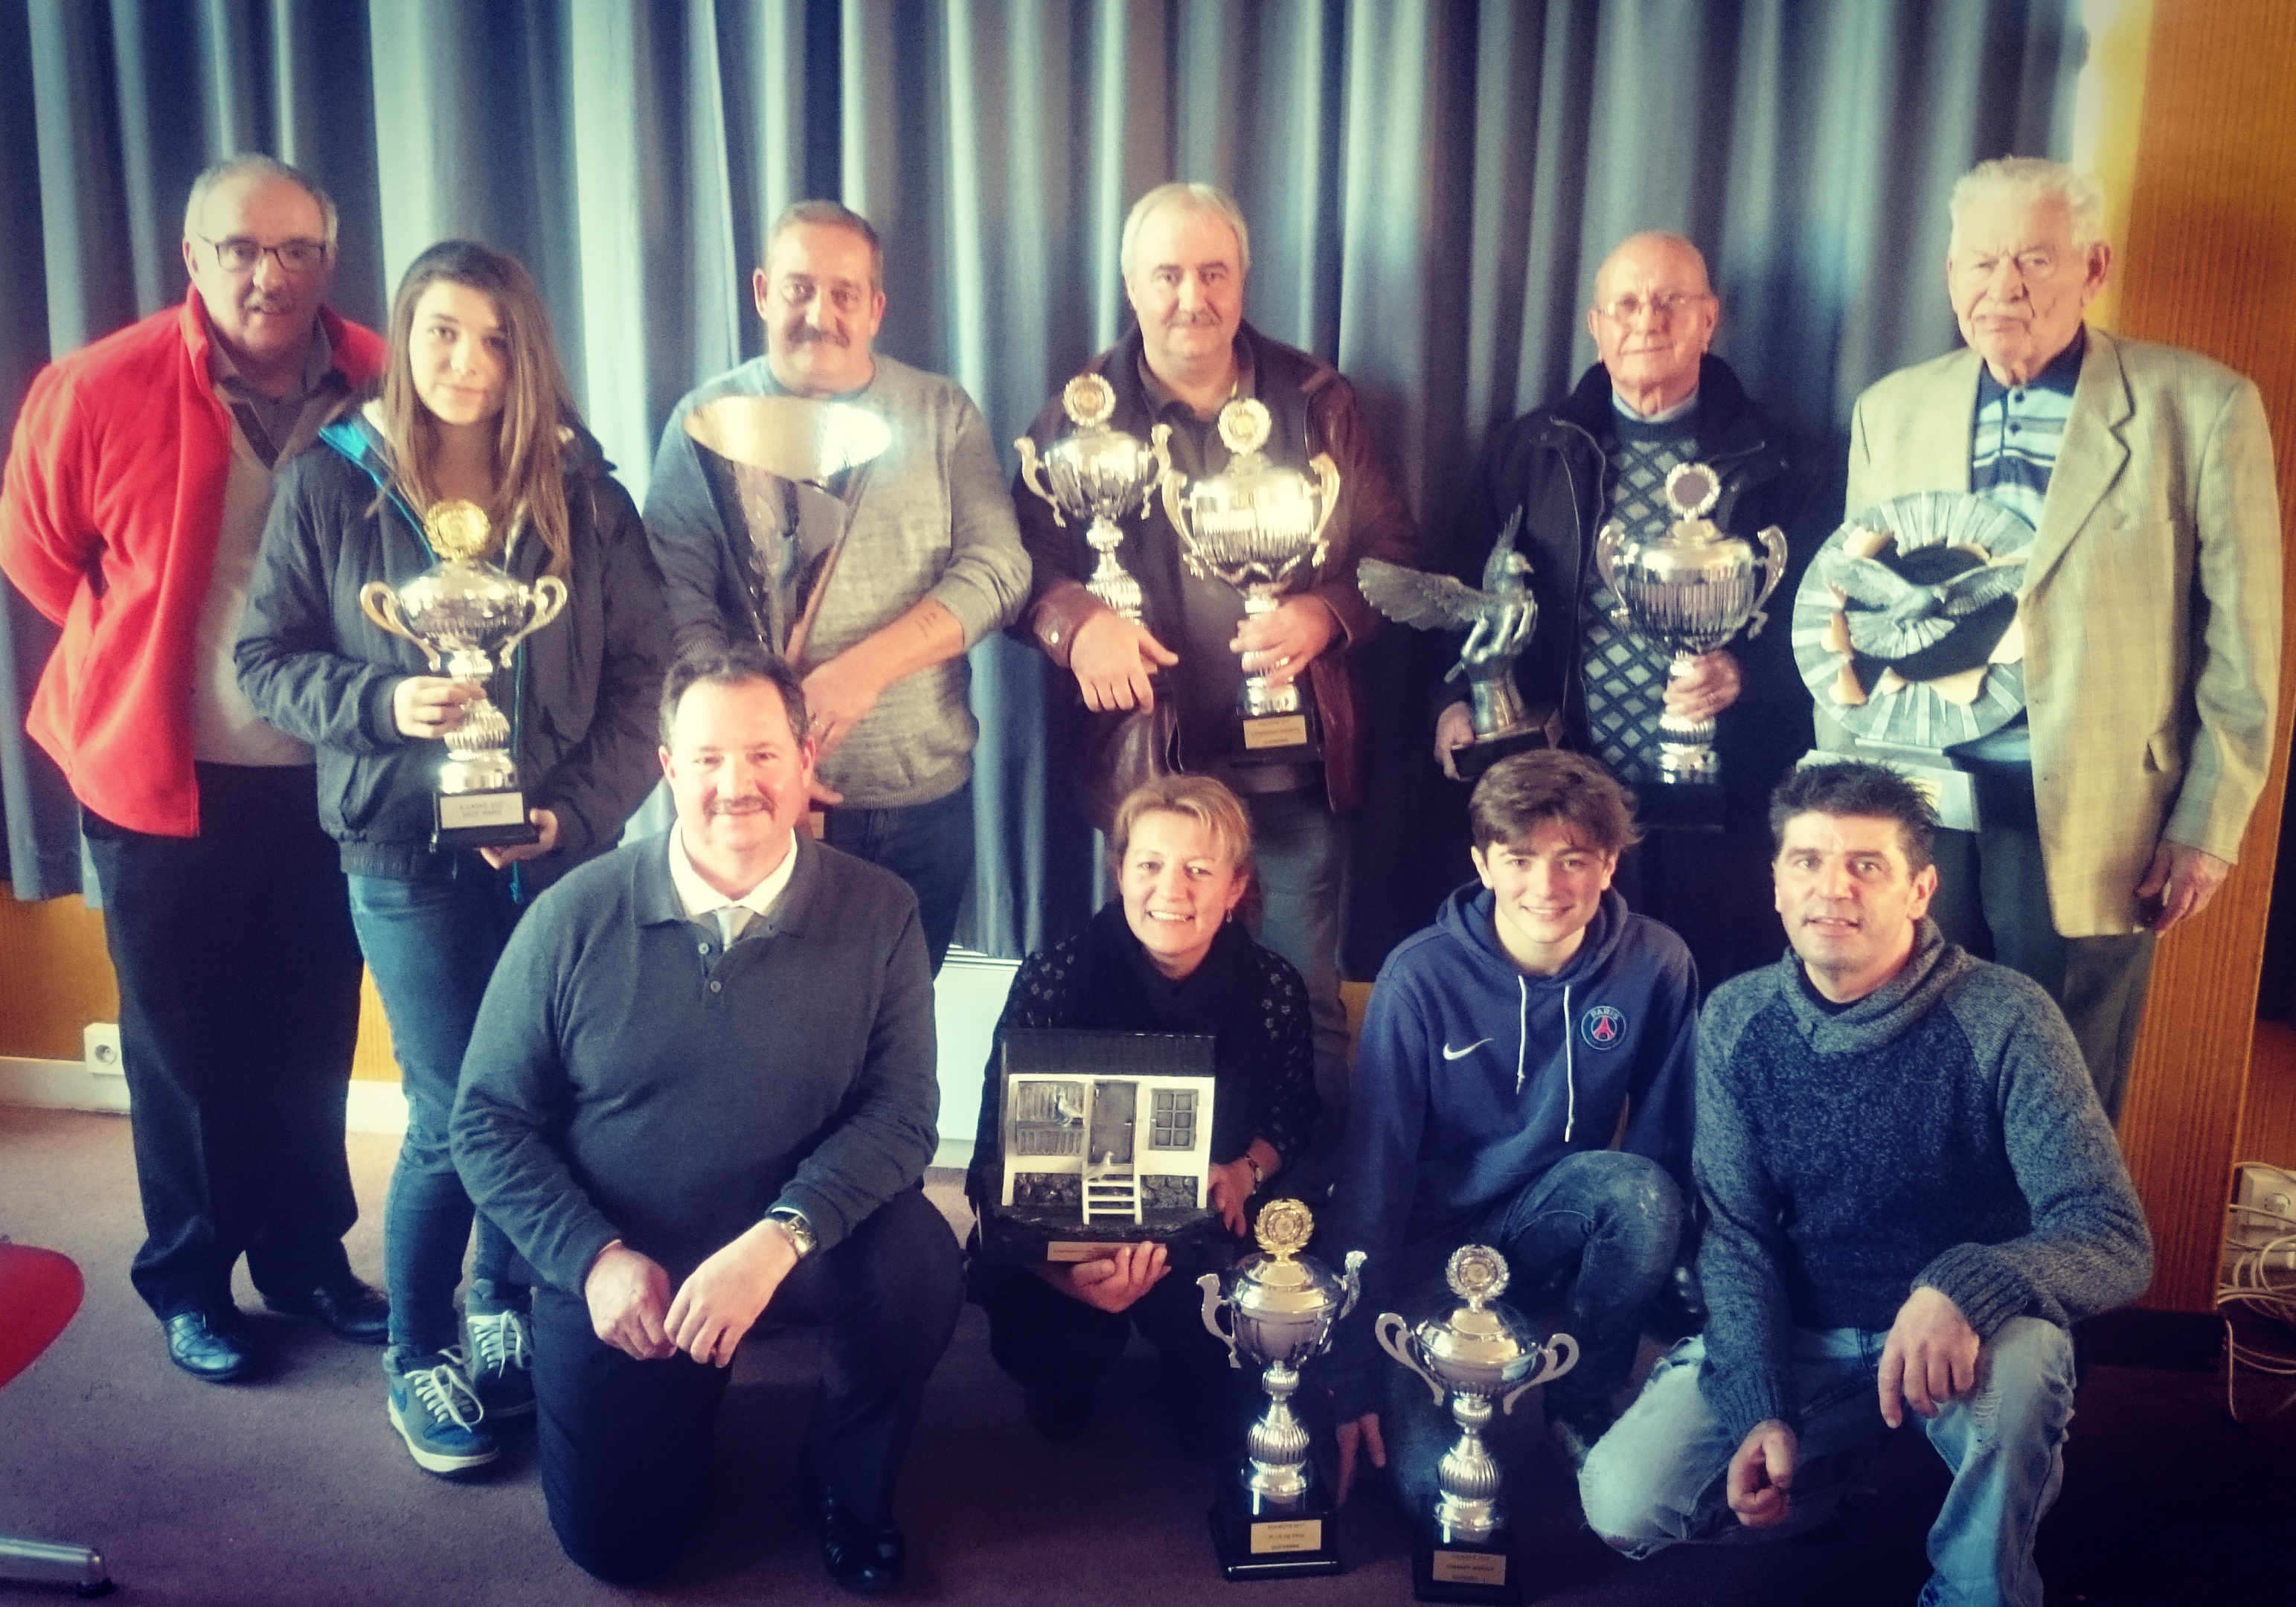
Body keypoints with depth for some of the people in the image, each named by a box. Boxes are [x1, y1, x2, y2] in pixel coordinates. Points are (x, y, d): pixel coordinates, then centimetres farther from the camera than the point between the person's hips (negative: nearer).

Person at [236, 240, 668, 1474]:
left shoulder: (580, 491, 2)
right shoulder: (331, 483, 0)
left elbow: (641, 668, 1)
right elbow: (266, 659, 2)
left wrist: (580, 806, -9)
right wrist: (383, 703, -16)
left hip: (560, 850, 2)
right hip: (410, 853, -2)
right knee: (454, 1114, 0)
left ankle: (504, 1315, 30)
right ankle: (417, 1358, 23)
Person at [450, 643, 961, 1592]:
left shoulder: (879, 914, -12)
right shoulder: (575, 918, -10)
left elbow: (902, 1112, -16)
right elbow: (490, 1120, -5)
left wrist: (777, 1239, -31)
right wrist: (595, 1259, -19)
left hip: (799, 1248, 0)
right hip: (616, 1265, 1)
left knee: (918, 1261, -30)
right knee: (618, 1543, -1)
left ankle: (846, 1483, 2)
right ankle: (689, 1403, 35)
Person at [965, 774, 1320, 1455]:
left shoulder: (1273, 988, -8)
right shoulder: (1052, 978, -15)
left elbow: (1294, 1115, 9)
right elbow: (1003, 1151, -17)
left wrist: (1247, 1172, -15)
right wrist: (1063, 1264, -36)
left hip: (1213, 1233, 1)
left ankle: (1206, 1399, 13)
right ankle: (1066, 1385, 12)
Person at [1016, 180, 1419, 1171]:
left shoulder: (1316, 404, 6)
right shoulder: (1082, 414, 5)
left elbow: (1393, 551, 5)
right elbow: (1025, 563, 1)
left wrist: (1325, 616, -16)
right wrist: (1076, 621, -21)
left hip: (1292, 770, 0)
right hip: (1146, 767, 0)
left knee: (1306, 1009, 6)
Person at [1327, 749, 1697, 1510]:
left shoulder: (1656, 965, -14)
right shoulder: (1421, 977, -19)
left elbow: (1665, 1142, -2)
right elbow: (1374, 1169, -15)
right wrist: (1352, 1377, -14)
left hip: (1553, 1213, 3)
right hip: (1437, 1231, -2)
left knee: (1642, 1191, -31)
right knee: (1438, 1487, -21)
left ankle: (1582, 1405, -4)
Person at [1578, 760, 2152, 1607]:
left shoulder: (2002, 1020, -18)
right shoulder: (1736, 1020, -6)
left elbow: (2115, 1239, -23)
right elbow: (1736, 1231, -3)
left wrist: (1968, 1290, -43)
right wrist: (1762, 1409, -16)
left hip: (1959, 1334, -2)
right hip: (1797, 1333, 3)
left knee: (2016, 1361, -38)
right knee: (1620, 1502, -16)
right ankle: (1843, 1454, 14)